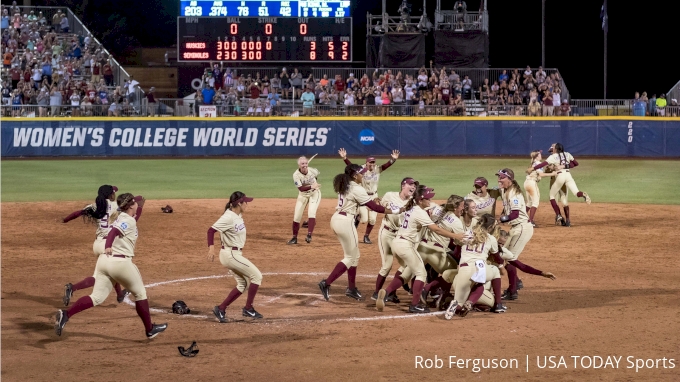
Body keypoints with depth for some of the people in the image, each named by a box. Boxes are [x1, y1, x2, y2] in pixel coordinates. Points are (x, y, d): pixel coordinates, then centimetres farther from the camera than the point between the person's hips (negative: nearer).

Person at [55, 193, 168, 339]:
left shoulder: (119, 217, 17)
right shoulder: (128, 220, -9)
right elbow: (114, 232, -27)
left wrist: (140, 207, 34)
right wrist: (108, 246, -42)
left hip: (104, 260, 8)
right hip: (120, 262, -8)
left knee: (97, 297, 2)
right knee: (140, 293, 12)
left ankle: (66, 314, -17)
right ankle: (150, 329, 21)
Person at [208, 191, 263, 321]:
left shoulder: (238, 215, 5)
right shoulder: (229, 218, -22)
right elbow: (211, 230, -27)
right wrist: (211, 247, -39)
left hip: (236, 254, 10)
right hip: (231, 255, -10)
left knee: (243, 284, 15)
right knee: (256, 276, -3)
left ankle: (221, 309, 12)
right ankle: (248, 309, 6)